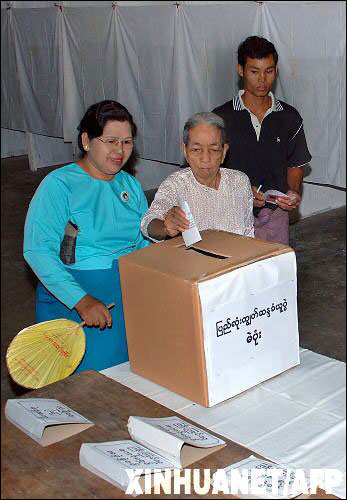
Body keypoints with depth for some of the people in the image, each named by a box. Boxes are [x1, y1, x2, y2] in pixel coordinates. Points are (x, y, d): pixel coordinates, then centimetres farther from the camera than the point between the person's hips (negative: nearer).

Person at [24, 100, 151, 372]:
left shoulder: (132, 185, 15)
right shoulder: (58, 185, -4)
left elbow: (147, 243, 15)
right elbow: (38, 251, -13)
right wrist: (81, 300, -24)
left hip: (132, 294, 5)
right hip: (72, 296, -4)